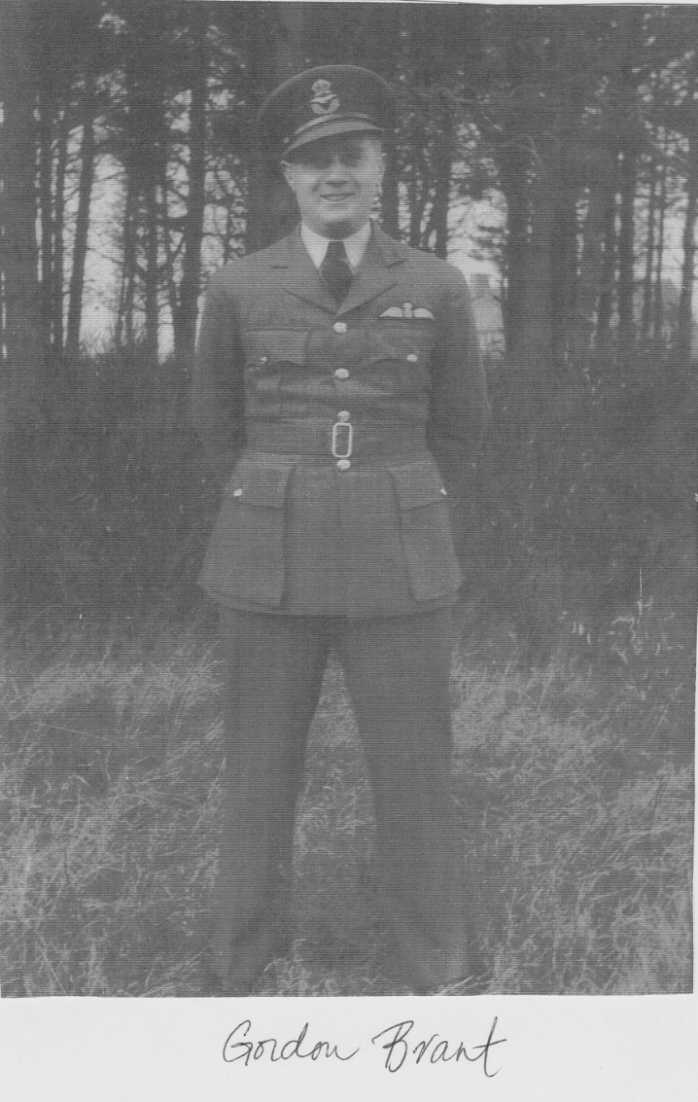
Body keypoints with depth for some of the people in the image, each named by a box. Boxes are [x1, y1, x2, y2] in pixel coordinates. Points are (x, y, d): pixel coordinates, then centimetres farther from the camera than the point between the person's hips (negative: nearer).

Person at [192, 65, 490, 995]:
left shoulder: (437, 288, 2)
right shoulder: (238, 290, 2)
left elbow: (460, 424, 15)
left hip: (395, 568, 0)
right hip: (273, 565, 0)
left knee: (415, 784, 3)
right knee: (260, 778, 8)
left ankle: (443, 987, 18)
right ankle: (246, 977, 24)